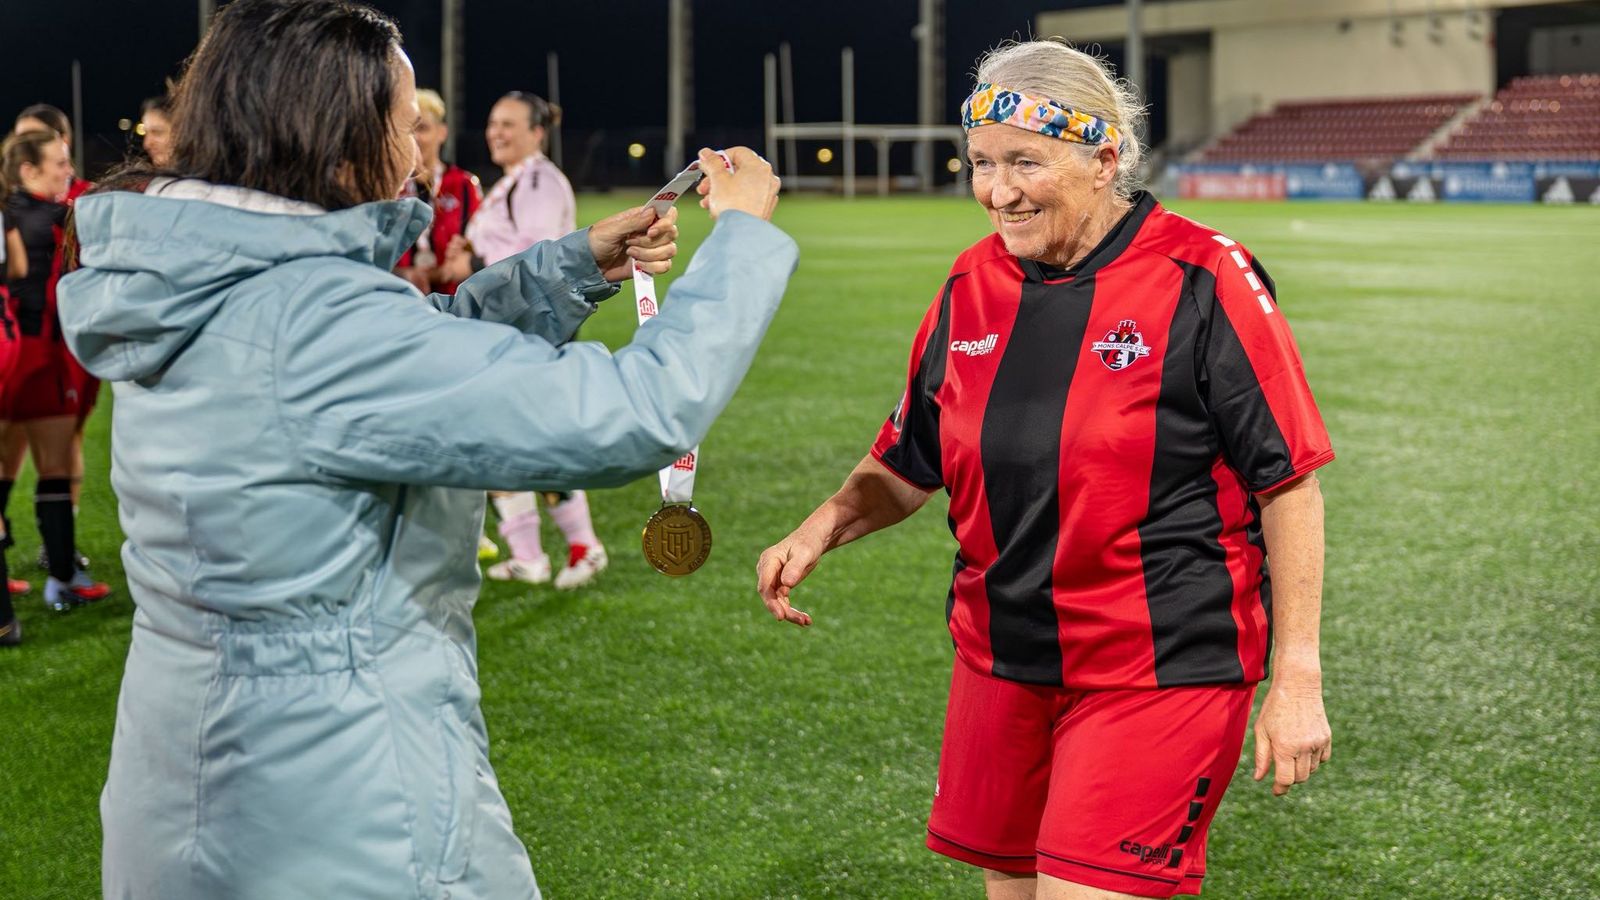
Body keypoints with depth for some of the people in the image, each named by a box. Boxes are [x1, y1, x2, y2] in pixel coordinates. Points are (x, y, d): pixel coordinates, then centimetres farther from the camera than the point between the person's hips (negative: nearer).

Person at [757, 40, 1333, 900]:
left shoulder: (1202, 281, -11)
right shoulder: (971, 286, 5)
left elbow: (1288, 485, -9)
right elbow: (906, 465, 16)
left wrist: (1296, 678, -10)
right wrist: (824, 527, -4)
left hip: (1160, 672, -6)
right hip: (1001, 661, 6)